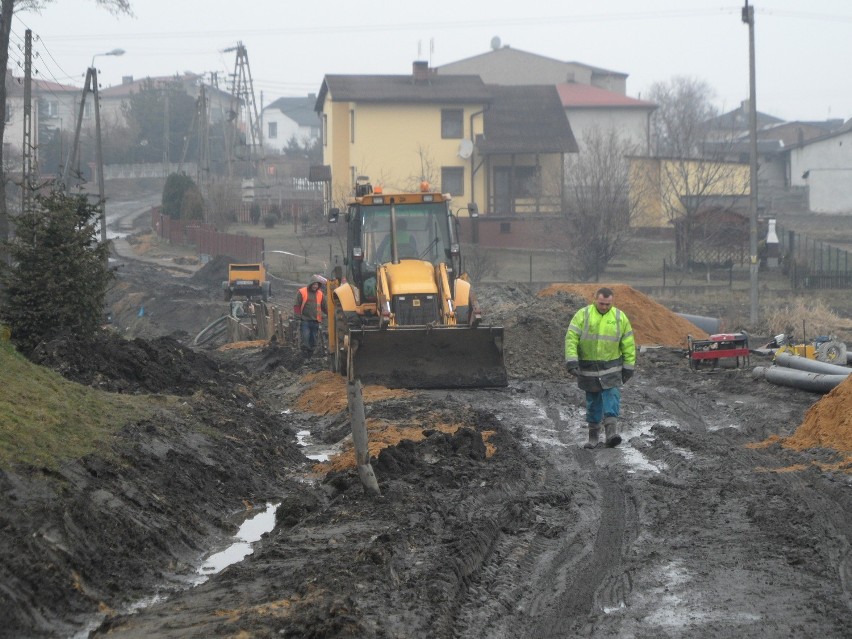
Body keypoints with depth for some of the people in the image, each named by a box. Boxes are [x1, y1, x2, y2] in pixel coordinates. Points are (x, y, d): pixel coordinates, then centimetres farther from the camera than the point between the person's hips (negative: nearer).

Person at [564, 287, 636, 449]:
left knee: (612, 396, -13)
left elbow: (628, 344, 5)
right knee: (593, 401, 7)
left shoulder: (620, 317, 0)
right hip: (588, 367, 0)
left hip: (611, 367, 0)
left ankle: (611, 432, -19)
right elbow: (571, 338, -8)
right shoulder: (583, 315, -5)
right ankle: (593, 435, 17)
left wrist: (628, 367, 3)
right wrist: (571, 361, -18)